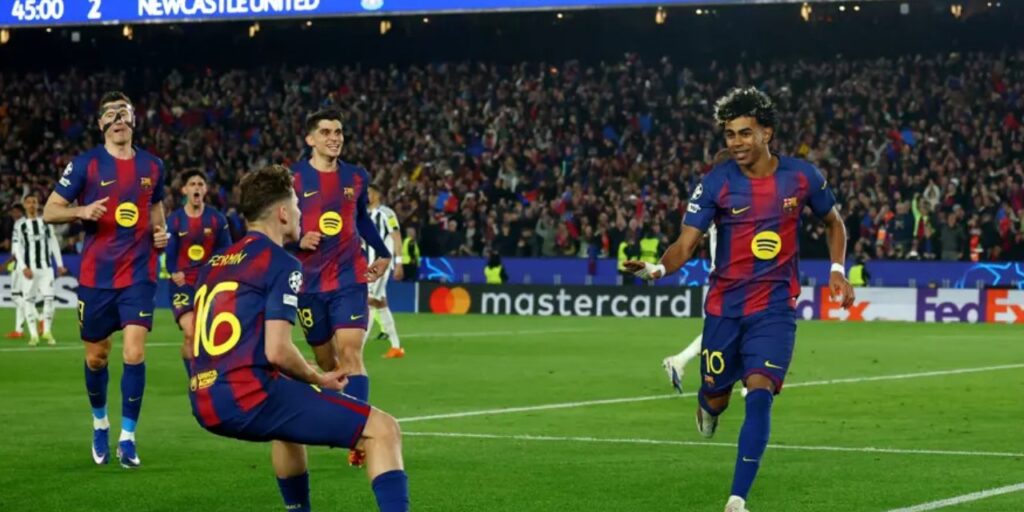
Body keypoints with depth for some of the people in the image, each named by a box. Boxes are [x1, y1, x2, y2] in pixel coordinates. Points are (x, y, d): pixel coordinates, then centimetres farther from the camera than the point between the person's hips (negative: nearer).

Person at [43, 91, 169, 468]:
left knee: (134, 353, -13)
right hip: (96, 277, -1)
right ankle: (100, 424, 36)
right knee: (96, 358, 9)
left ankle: (127, 438, -4)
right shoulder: (86, 164, -4)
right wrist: (81, 211, -22)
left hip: (138, 275, 1)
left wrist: (160, 233, 3)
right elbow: (50, 211, -3)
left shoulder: (152, 166, 7)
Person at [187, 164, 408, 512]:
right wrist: (319, 379, 4)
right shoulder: (281, 263, -4)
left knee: (289, 415, 41)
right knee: (383, 430, -7)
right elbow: (277, 351, -14)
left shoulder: (214, 264, 19)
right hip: (249, 396, -9)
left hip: (205, 404, 9)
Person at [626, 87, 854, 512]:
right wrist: (658, 268, -32)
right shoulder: (716, 183, -7)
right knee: (716, 400, 8)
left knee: (759, 393, -17)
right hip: (724, 305, 1)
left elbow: (834, 222, 17)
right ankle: (708, 403, 49)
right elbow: (686, 245, -12)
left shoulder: (801, 177, -2)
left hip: (775, 306, -1)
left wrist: (837, 269, 3)